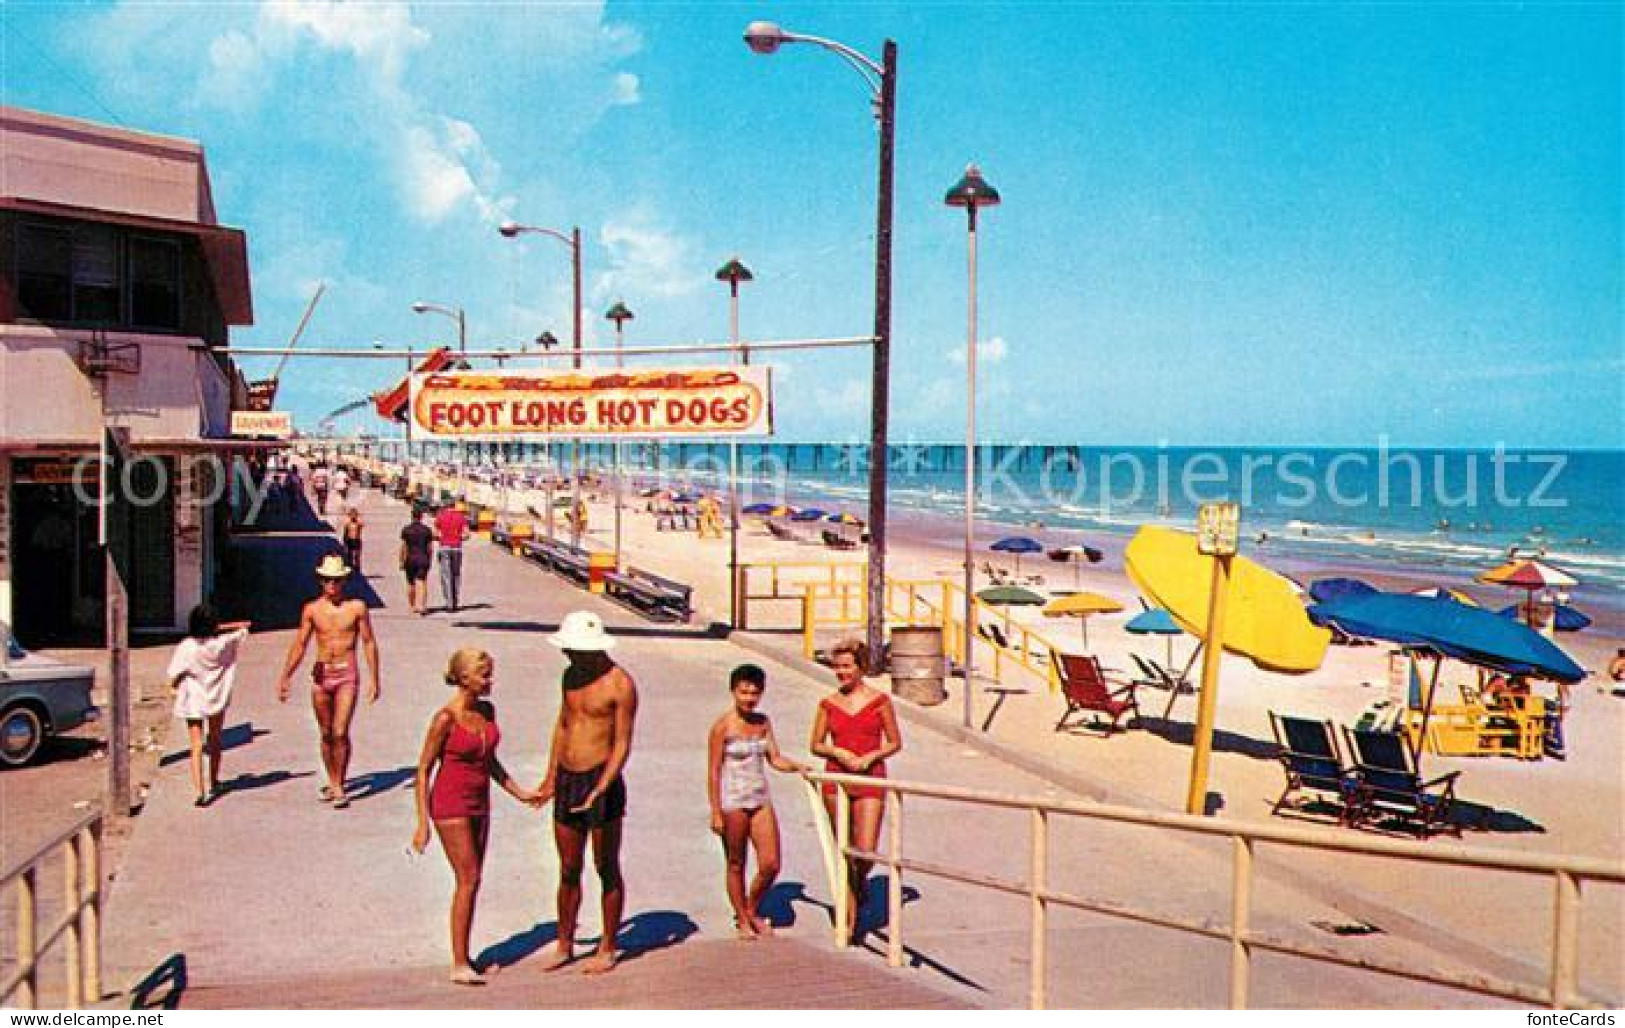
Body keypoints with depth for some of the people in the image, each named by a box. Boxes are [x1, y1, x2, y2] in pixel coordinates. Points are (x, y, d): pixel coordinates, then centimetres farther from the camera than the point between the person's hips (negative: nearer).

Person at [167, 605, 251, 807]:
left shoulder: (186, 647, -14)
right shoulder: (223, 643, -10)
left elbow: (174, 679, -10)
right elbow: (244, 627, 7)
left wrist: (176, 688, 11)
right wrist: (222, 627, 3)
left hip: (193, 701, -2)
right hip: (218, 699, 2)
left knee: (197, 748, -2)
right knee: (215, 742, 21)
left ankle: (199, 791, -16)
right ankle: (214, 784, 35)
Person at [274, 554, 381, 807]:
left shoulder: (357, 607, -1)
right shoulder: (312, 610, 4)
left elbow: (369, 643, 3)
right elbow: (299, 646, 8)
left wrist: (373, 679, -1)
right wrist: (284, 677, 3)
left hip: (347, 675, -3)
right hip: (321, 674, 3)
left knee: (340, 733, -10)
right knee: (326, 734, 10)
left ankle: (340, 787, 0)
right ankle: (332, 783, 25)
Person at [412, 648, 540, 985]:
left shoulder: (487, 711, 3)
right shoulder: (445, 719, -17)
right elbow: (423, 771, -12)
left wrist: (519, 792, 14)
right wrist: (423, 824, -14)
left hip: (479, 804, 7)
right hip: (450, 805, -7)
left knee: (471, 881, 11)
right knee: (468, 880, -8)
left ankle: (463, 957, 21)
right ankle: (459, 965, -1)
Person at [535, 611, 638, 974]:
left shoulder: (620, 684, -13)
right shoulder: (571, 675, 8)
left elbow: (622, 744, -13)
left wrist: (600, 790, -22)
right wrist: (551, 778, 17)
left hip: (602, 782, -6)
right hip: (566, 781, 6)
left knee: (607, 870, 6)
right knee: (568, 870, 13)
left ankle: (607, 948, 19)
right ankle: (564, 945, 27)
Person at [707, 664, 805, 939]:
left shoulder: (763, 722, 6)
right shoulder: (723, 726, -10)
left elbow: (775, 758, 9)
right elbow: (713, 771, -9)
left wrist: (796, 766, -11)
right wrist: (716, 812, -12)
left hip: (761, 800, 5)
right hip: (733, 802, -5)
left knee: (771, 865, 3)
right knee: (736, 865, 7)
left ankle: (752, 910, 27)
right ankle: (742, 920, 25)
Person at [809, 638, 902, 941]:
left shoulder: (879, 700, 1)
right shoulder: (828, 704, 5)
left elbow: (895, 743, 5)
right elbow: (815, 745, 9)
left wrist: (870, 757, -11)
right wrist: (837, 752, -10)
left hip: (871, 780, -1)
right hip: (836, 780, 2)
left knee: (866, 852, -10)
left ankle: (860, 881, 27)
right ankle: (849, 921, 17)